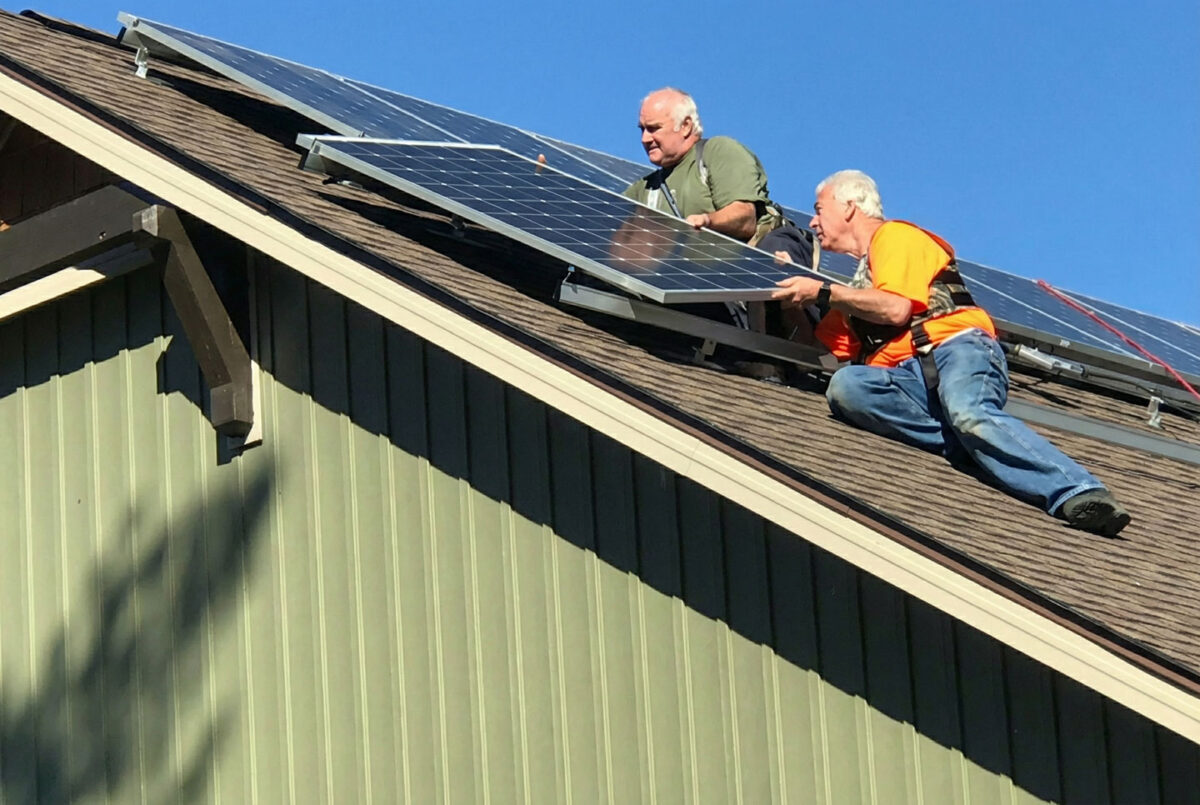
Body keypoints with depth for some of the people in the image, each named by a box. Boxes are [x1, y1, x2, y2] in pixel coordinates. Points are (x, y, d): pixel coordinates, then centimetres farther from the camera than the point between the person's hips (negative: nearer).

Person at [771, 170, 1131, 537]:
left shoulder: (894, 236, 12)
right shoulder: (860, 286, 39)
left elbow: (896, 309, -5)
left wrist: (823, 293, 1)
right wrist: (794, 291, 29)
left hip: (958, 346, -6)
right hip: (907, 376, 6)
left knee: (969, 415, -39)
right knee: (844, 386, -27)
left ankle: (1080, 494, -58)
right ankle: (984, 447, -36)